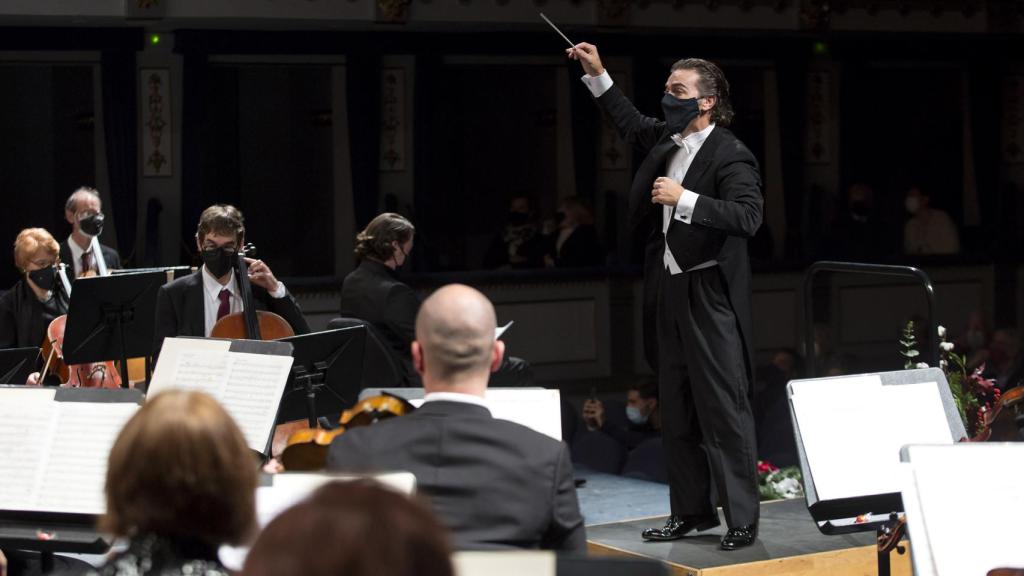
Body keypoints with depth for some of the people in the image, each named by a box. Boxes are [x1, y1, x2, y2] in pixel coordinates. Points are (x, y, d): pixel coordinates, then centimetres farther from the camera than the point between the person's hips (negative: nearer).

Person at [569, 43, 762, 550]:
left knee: (725, 410, -5)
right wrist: (597, 75, 27)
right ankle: (691, 511, 23)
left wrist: (685, 198, -28)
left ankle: (742, 520, 1)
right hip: (673, 290, 9)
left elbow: (748, 216, -27)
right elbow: (633, 125, 31)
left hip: (711, 297, -9)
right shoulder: (667, 139, 10)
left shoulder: (730, 155, -15)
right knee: (676, 412, 13)